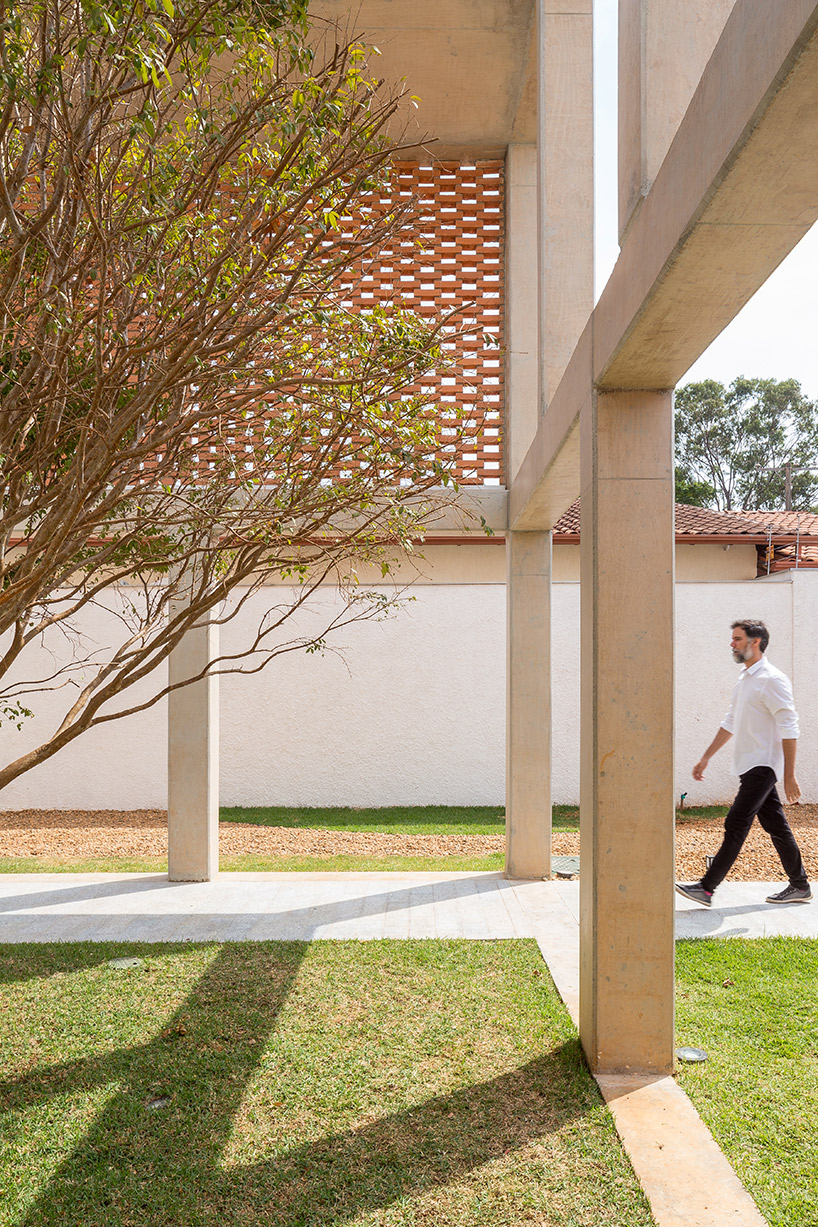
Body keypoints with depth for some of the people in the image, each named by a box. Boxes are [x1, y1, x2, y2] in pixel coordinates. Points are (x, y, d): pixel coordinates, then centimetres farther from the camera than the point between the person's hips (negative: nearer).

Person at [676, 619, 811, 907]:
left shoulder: (772, 679, -14)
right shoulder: (745, 679, 15)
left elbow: (789, 729, -17)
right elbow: (730, 723, 23)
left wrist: (789, 776, -20)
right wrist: (705, 758, 23)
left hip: (762, 766, -9)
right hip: (751, 766, 9)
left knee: (736, 825, -9)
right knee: (776, 826, 13)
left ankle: (707, 888, -9)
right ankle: (800, 886, 21)